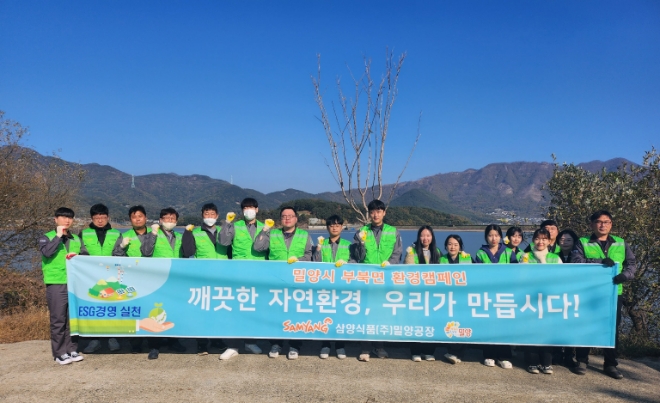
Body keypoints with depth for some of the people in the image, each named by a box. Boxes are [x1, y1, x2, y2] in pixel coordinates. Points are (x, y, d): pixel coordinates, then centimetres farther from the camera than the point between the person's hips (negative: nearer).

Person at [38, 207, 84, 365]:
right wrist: (58, 235, -11)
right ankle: (59, 353, 4)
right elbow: (46, 252, -16)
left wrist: (78, 256, -4)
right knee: (58, 319, -3)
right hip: (56, 284, -4)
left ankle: (72, 350, 15)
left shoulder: (76, 239, 16)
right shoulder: (46, 238, 4)